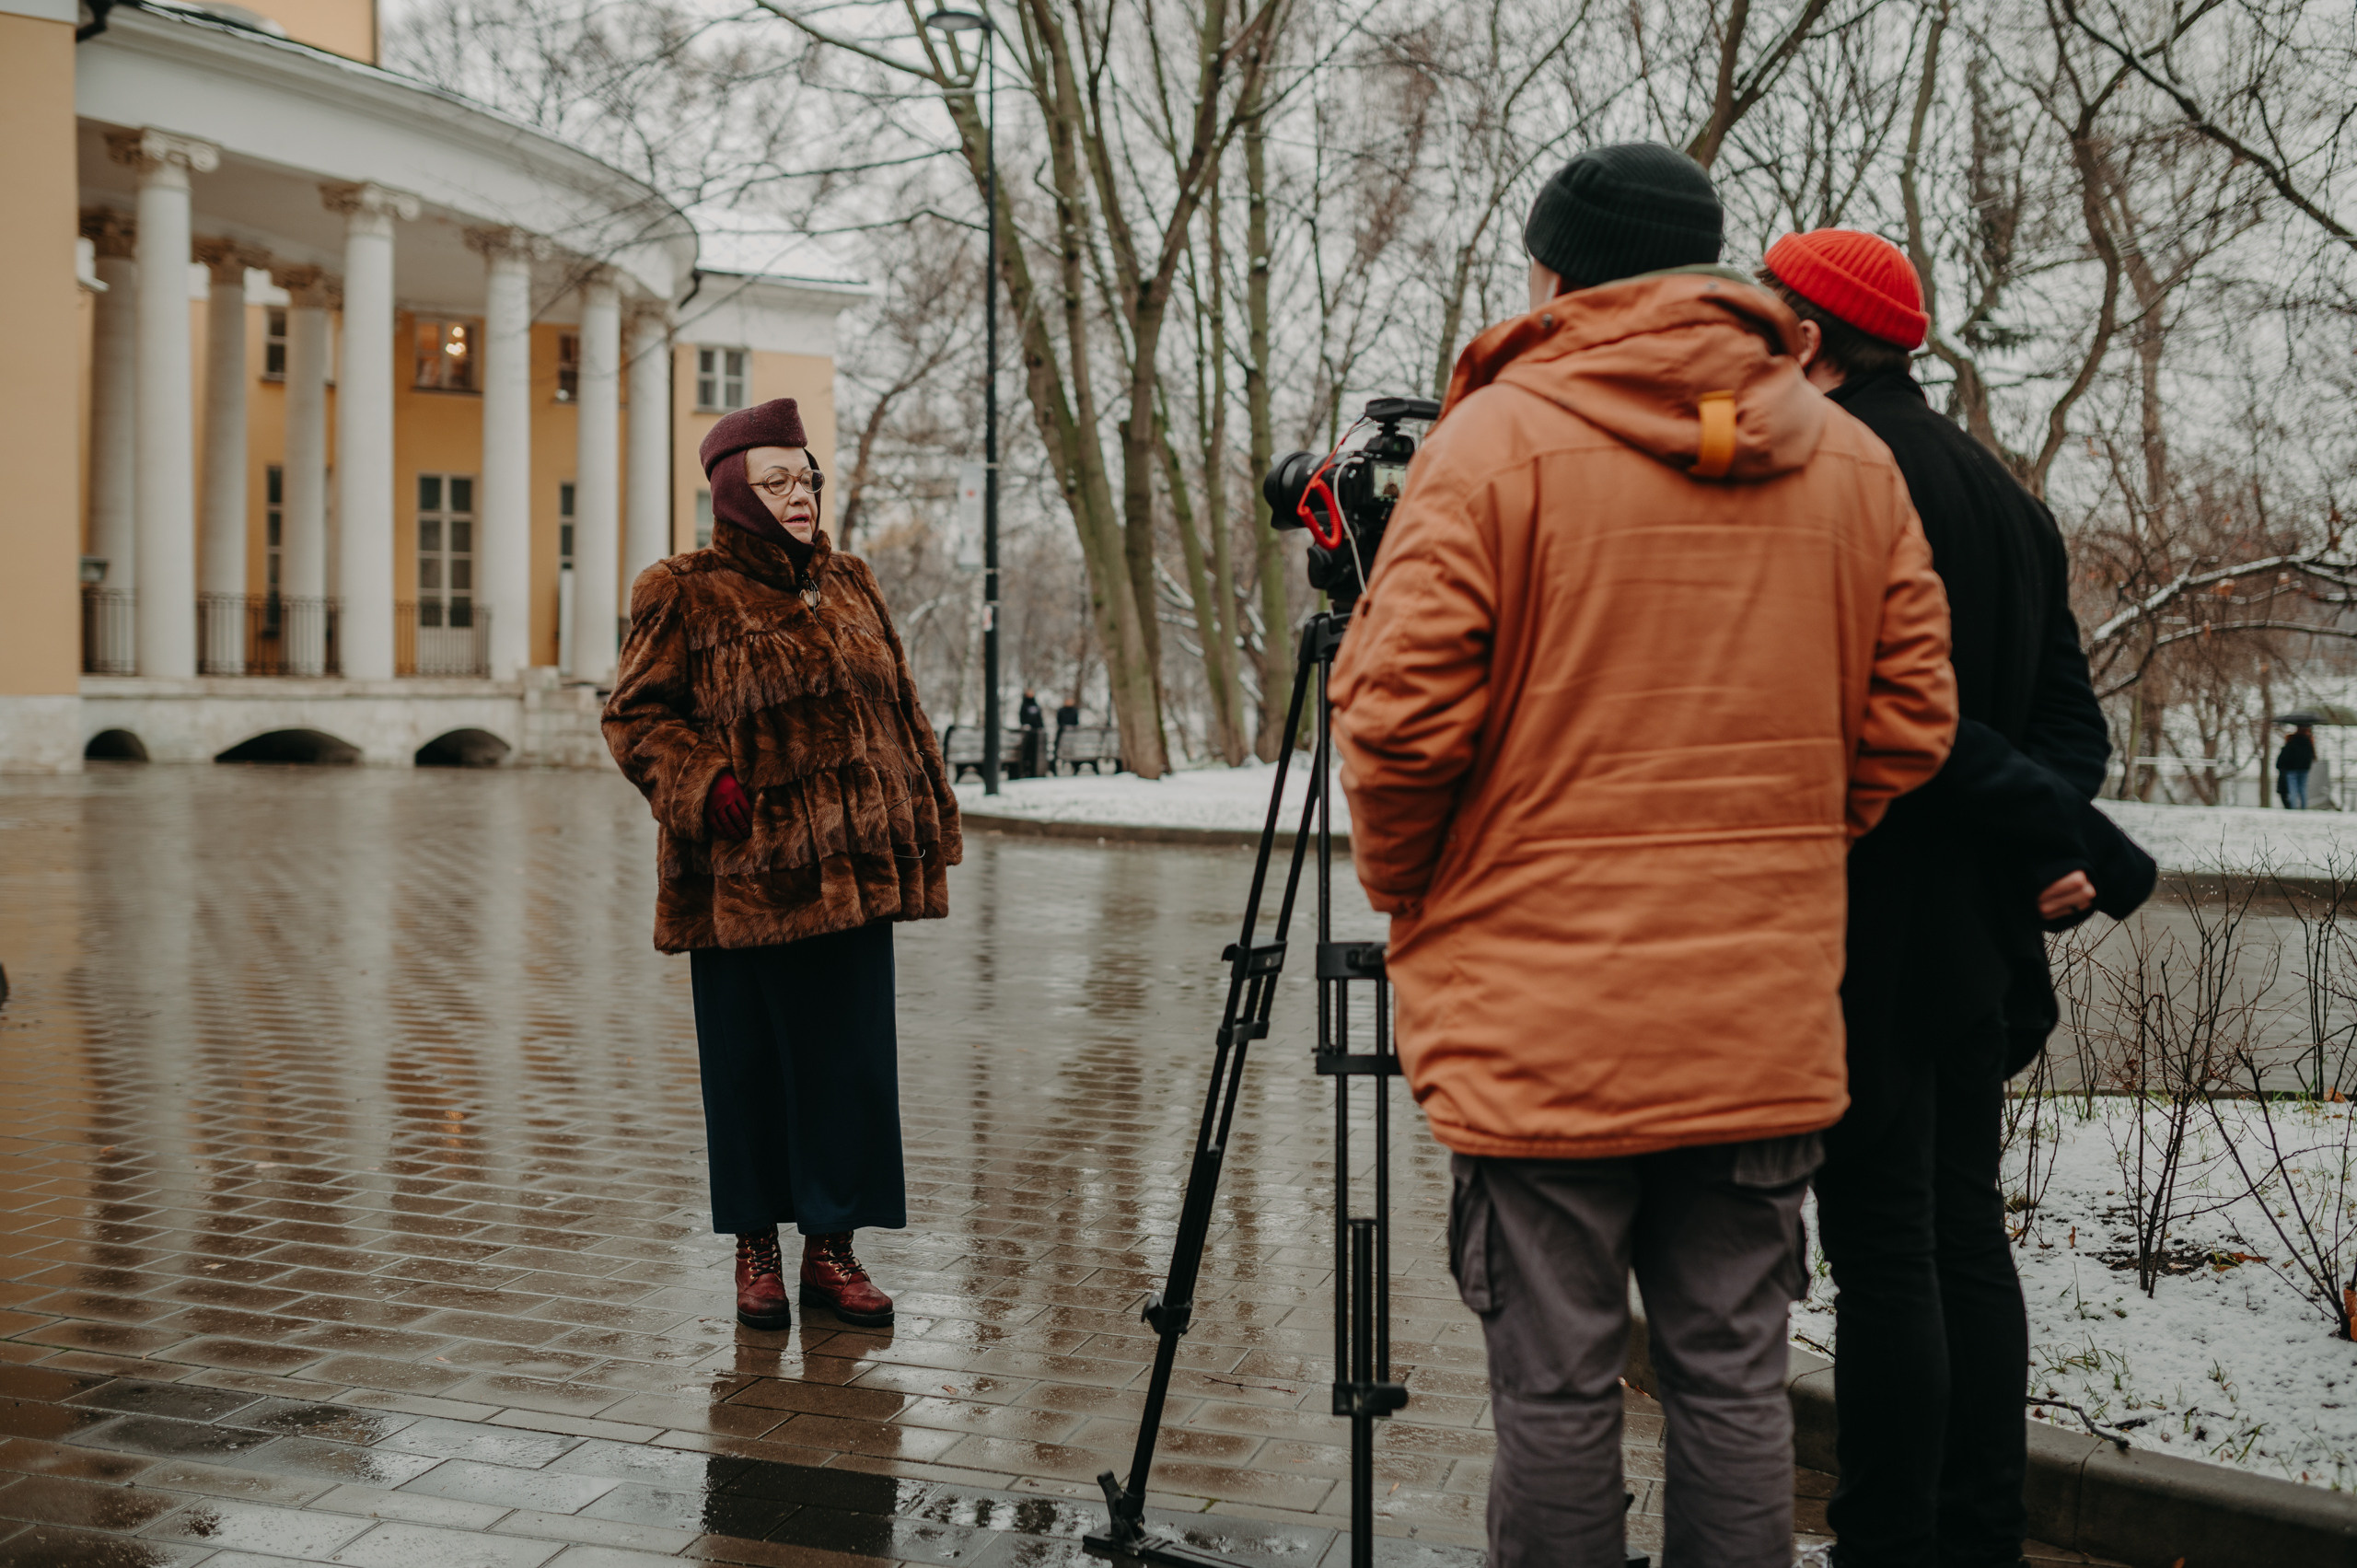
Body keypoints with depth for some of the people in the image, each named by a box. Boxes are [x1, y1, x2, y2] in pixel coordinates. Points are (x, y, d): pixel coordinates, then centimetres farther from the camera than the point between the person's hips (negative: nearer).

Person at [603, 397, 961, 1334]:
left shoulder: (850, 587, 15)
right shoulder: (688, 600, -1)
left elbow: (899, 713, 20)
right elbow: (635, 715, -1)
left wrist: (928, 828, 17)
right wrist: (700, 780, -17)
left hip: (853, 872, 5)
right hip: (744, 878, -4)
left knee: (851, 1061, 5)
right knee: (749, 1065, 4)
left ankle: (832, 1246, 17)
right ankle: (755, 1250, 18)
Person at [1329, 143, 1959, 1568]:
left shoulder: (1493, 442, -7)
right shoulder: (1851, 460, 7)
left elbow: (1400, 716, -11)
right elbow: (1912, 719, 7)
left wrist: (1408, 895, 5)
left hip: (1542, 1019, -4)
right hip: (1769, 1023, 4)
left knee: (1557, 1385, 5)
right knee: (1736, 1375, 13)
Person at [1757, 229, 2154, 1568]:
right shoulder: (2002, 491, 16)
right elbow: (2069, 710, 11)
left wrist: (2072, 841, -13)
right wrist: (2054, 851, -4)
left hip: (1864, 927, -9)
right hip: (1982, 933, 9)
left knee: (1881, 1246, -4)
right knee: (1965, 1232, 13)